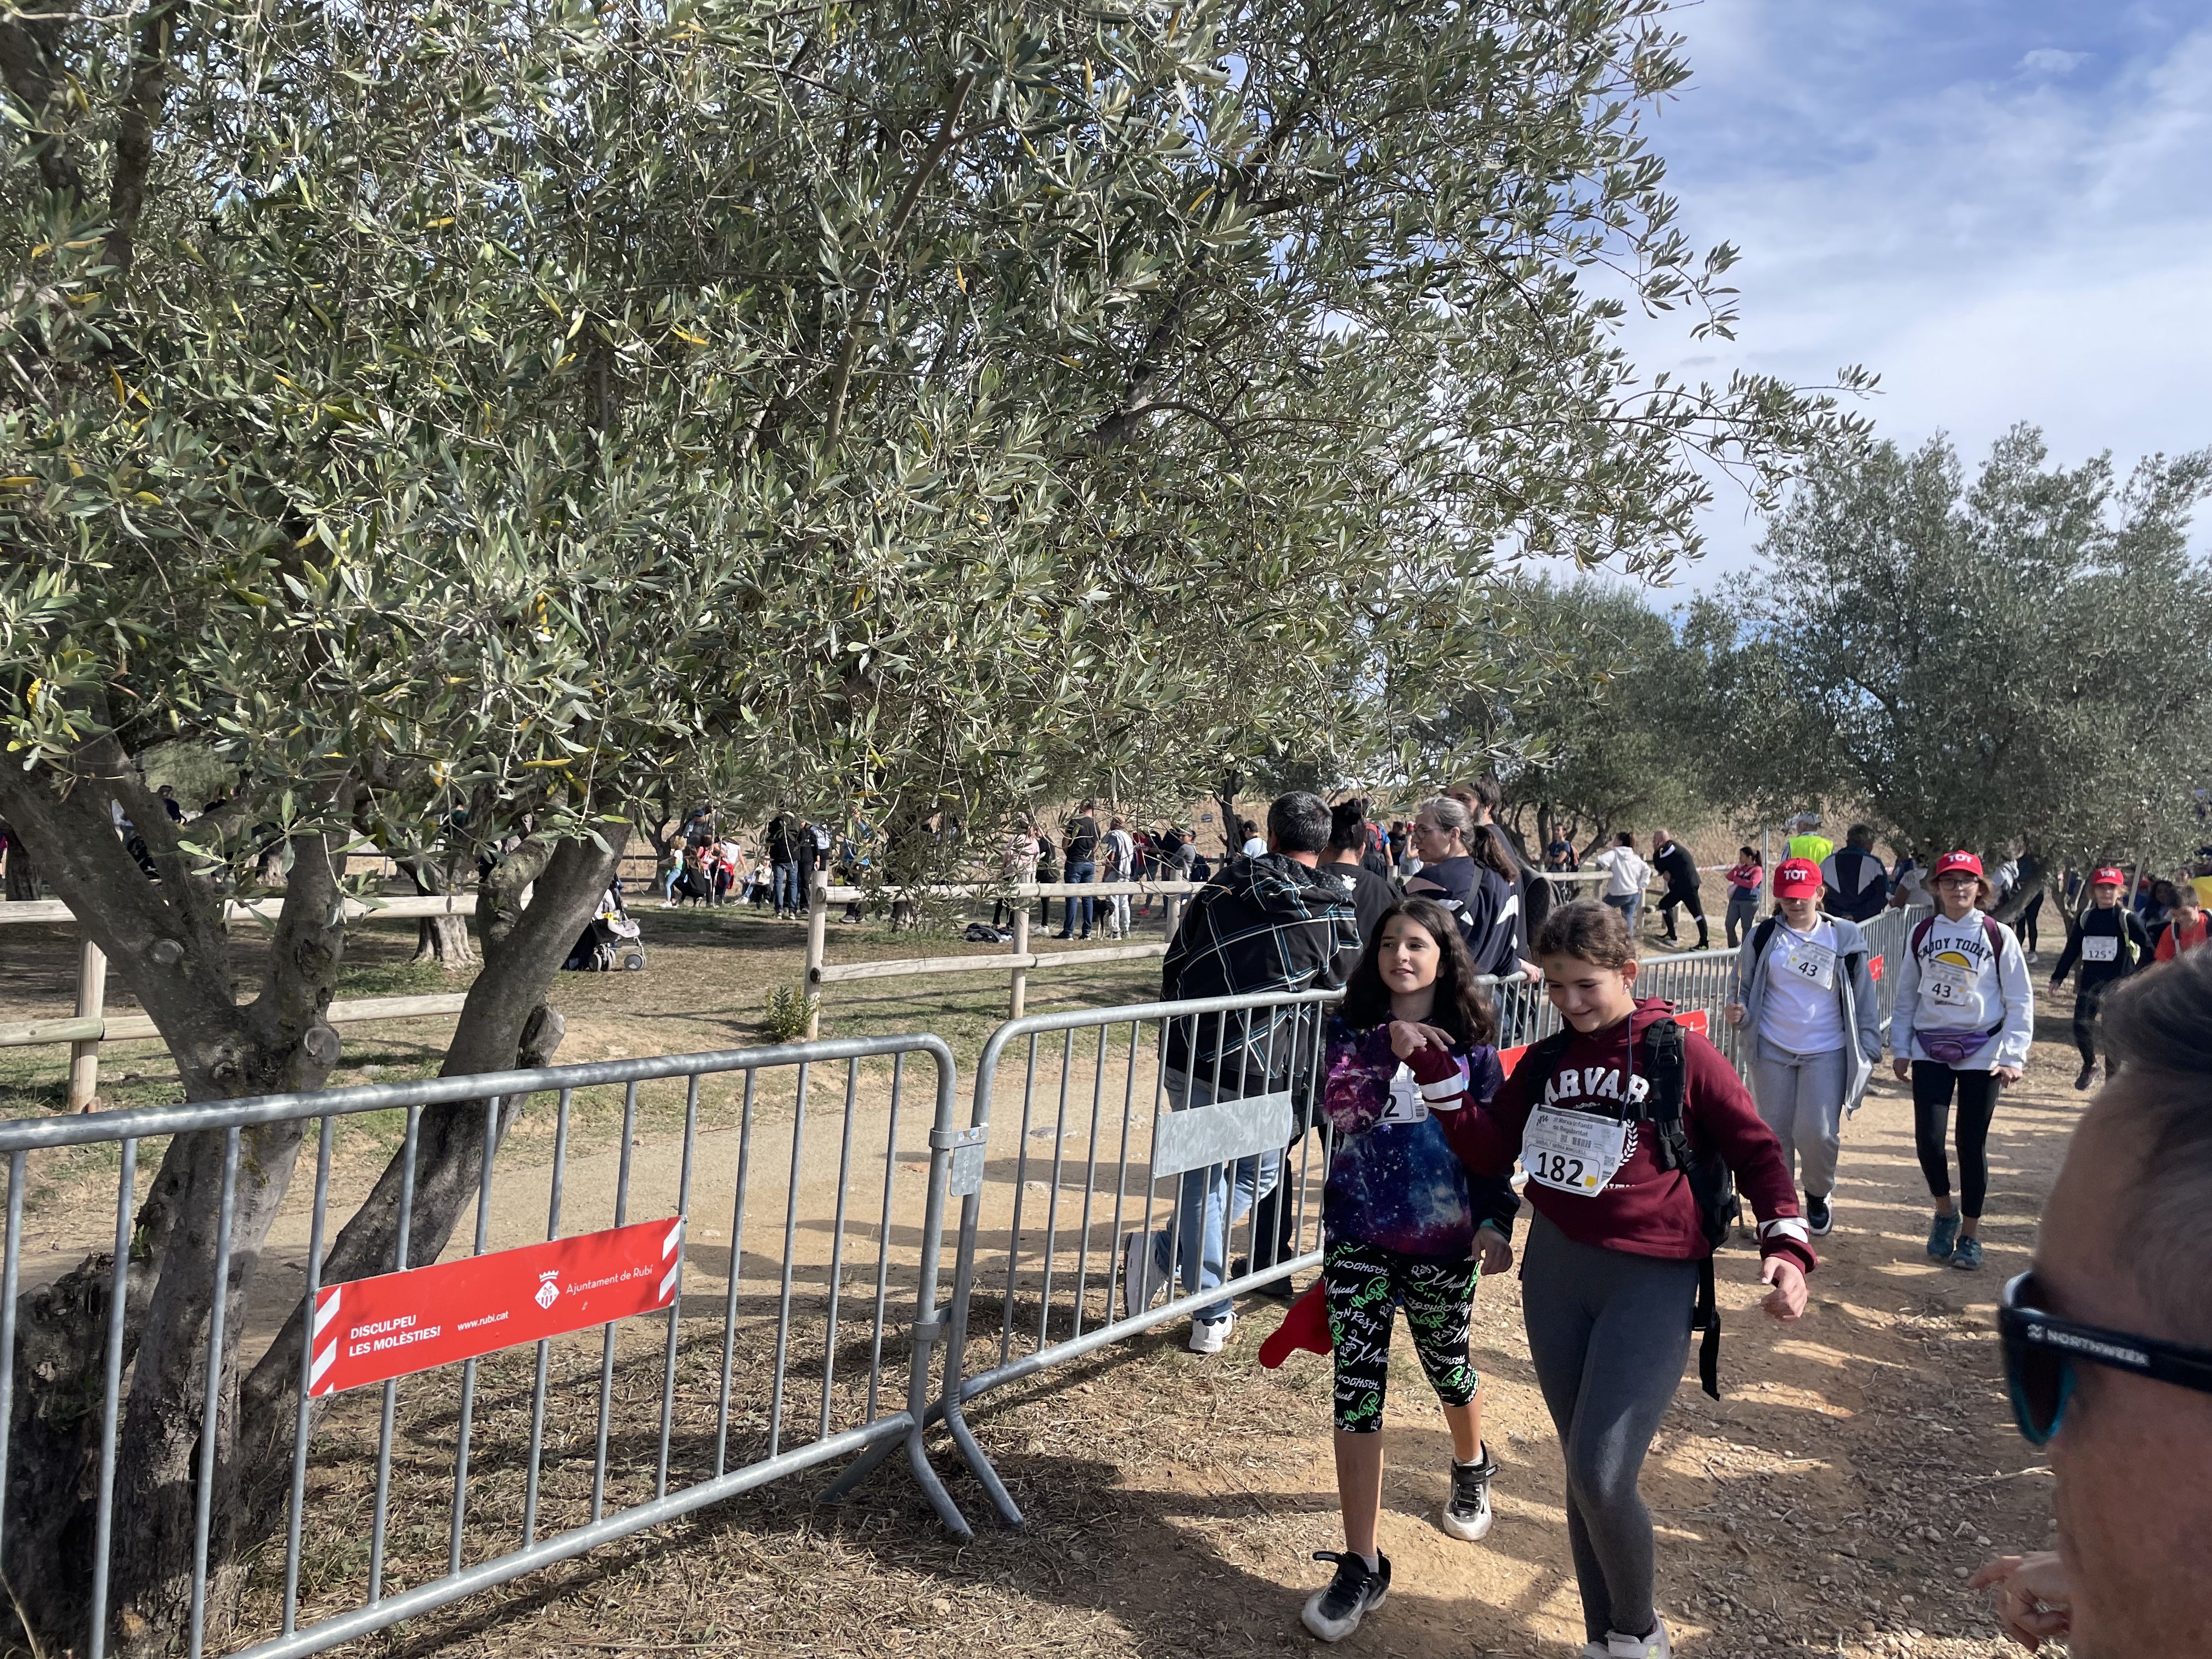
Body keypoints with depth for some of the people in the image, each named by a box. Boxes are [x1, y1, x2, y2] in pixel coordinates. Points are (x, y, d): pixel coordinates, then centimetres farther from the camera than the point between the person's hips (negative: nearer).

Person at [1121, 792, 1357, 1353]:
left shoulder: (1224, 886, 5)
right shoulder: (1335, 915, -5)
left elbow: (1174, 963, 11)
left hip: (1187, 1058, 3)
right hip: (1262, 1074, -3)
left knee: (1204, 1175, 18)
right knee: (1257, 1174, 19)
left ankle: (1211, 1317, 13)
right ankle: (1165, 1252, 2)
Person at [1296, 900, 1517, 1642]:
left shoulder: (1469, 1040, -1)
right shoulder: (1352, 1028, -3)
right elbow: (1338, 1106, -20)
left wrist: (1495, 1221, -7)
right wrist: (1388, 1047, -32)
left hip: (1442, 1239, 0)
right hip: (1358, 1237, 0)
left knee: (1447, 1365, 19)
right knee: (1356, 1390, -3)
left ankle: (1471, 1468, 54)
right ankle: (1361, 1566, 7)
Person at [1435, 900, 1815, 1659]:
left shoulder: (1681, 1053, -5)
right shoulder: (1544, 1063, 9)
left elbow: (1756, 1151, 0)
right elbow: (1491, 1151, 5)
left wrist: (1786, 1242, -13)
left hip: (1651, 1279, -5)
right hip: (1555, 1271, 5)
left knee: (1600, 1473, -13)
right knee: (1584, 1473, 13)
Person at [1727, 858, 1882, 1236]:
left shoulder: (1845, 937, 1)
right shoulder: (1762, 938, 1)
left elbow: (1863, 996, 5)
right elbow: (1744, 987, 10)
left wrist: (1869, 1049, 3)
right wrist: (1737, 1009, -13)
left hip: (1827, 1052, -1)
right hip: (1772, 1051, 1)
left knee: (1817, 1133, -9)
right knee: (1775, 1134, 5)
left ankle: (1818, 1194, 22)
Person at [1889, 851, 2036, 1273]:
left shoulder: (1998, 936, -1)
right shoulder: (1922, 934, 5)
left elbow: (2020, 999, -1)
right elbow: (1906, 996, 10)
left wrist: (2014, 1055, -8)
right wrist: (1900, 1049, 6)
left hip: (1981, 1054, -1)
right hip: (1930, 1050, 2)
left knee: (1972, 1143, 2)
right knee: (1928, 1136, -7)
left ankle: (1970, 1233, 17)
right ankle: (1944, 1210, 20)